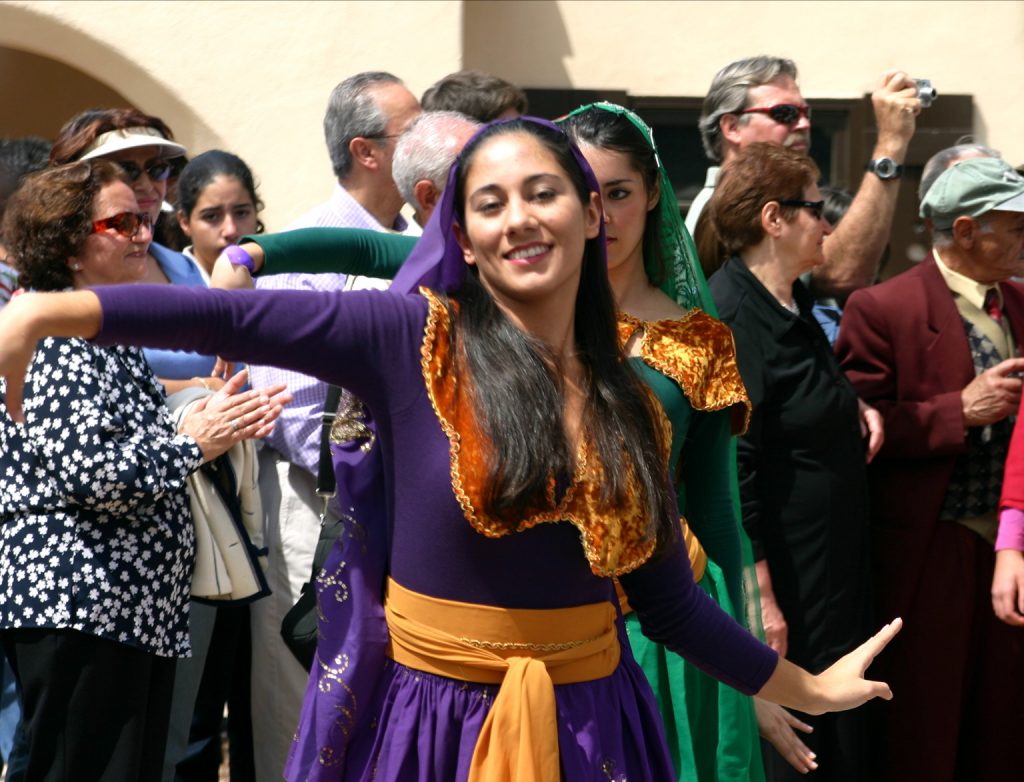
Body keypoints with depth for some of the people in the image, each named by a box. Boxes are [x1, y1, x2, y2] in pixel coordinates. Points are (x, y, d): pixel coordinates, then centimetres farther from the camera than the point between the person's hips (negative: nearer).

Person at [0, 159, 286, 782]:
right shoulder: (57, 335, -12)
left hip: (135, 609, 10)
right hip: (79, 608, -10)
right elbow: (85, 468, -22)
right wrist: (195, 444, -13)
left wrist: (198, 427, 8)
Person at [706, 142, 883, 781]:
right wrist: (760, 598, -23)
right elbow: (730, 469, -22)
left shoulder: (794, 299, 10)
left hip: (833, 565, 10)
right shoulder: (731, 316, -19)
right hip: (781, 578, -10)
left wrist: (852, 405, 6)